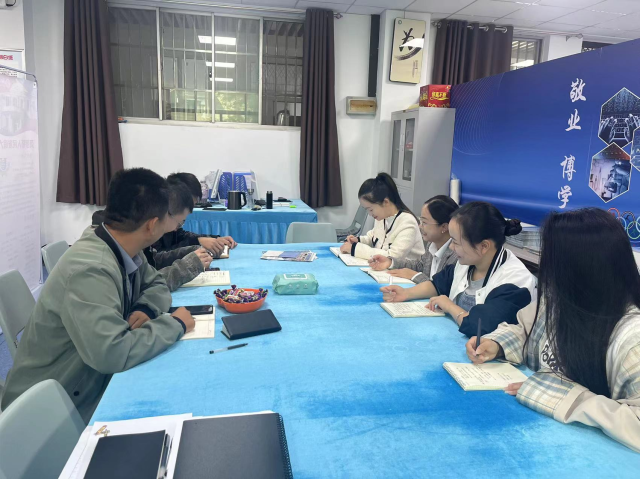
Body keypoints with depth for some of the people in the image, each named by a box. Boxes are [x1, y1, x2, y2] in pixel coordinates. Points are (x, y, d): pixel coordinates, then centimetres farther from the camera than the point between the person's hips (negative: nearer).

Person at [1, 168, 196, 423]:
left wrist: (145, 310, -13)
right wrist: (175, 324, -25)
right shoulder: (90, 269, -31)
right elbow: (113, 353, -39)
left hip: (93, 383, 7)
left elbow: (157, 285, 9)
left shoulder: (124, 249, -6)